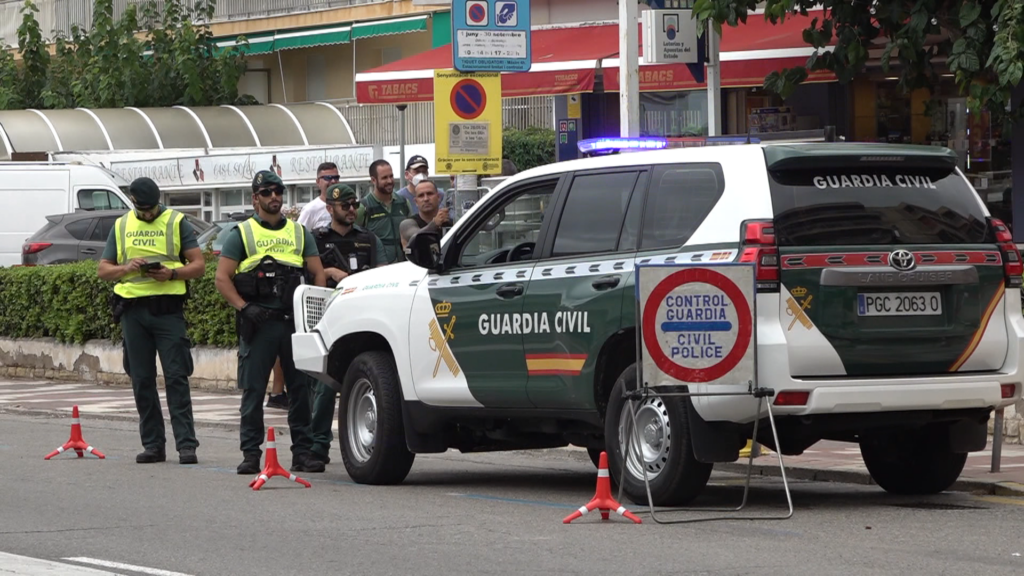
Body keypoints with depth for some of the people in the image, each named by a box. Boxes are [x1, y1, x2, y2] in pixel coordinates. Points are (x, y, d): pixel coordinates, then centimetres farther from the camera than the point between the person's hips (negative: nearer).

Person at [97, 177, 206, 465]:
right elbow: (104, 270, 14)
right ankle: (152, 444, 12)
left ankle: (186, 444, -9)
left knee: (176, 377, -8)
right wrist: (127, 268, -7)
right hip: (133, 309, 3)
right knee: (142, 380, 5)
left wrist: (172, 273, -17)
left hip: (168, 308, -3)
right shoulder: (121, 226, 14)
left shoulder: (177, 223, 6)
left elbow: (198, 265, 1)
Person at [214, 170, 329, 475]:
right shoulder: (242, 234, 7)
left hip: (295, 321, 3)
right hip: (258, 323, -2)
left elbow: (318, 274, 13)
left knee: (301, 387, 2)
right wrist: (244, 307, -11)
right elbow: (222, 278, 1)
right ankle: (251, 453, 2)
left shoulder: (300, 233, 15)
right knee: (253, 390, -2)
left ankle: (303, 452, 7)